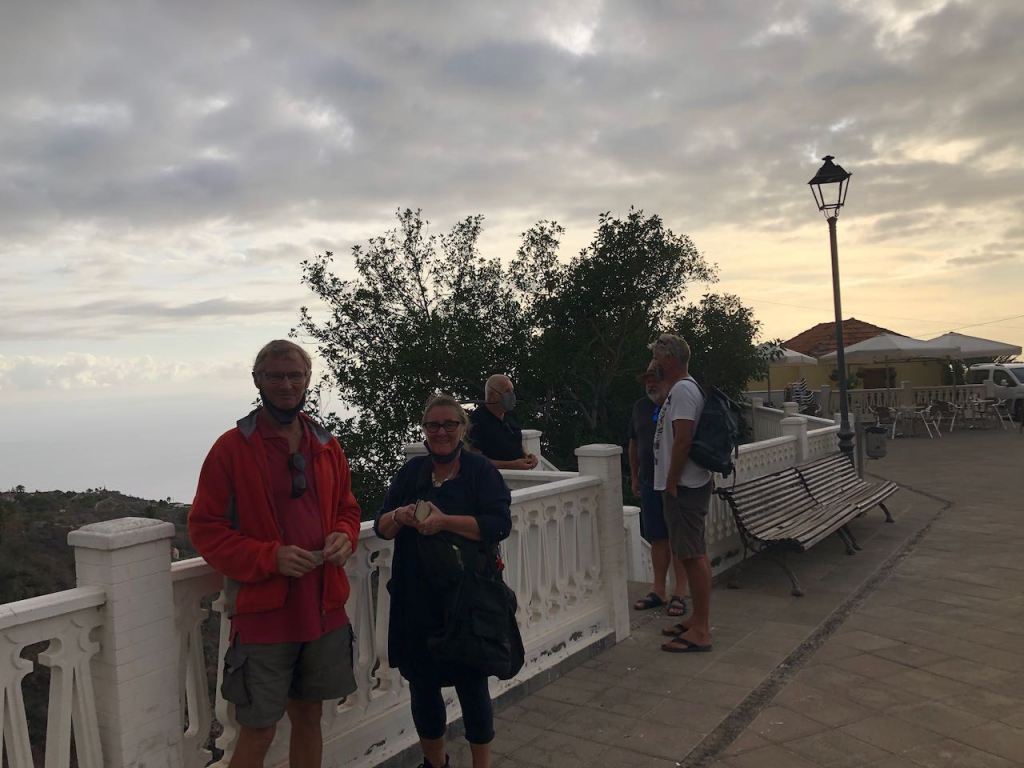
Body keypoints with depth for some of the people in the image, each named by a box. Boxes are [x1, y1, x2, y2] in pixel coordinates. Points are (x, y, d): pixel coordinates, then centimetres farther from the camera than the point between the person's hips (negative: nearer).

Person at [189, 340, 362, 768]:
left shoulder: (327, 447, 6)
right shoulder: (231, 448, -9)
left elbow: (347, 508, 17)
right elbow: (204, 528, -9)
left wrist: (344, 537, -6)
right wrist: (270, 557, -21)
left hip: (324, 609, 5)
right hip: (262, 614, -5)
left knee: (309, 717, 18)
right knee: (258, 731, 4)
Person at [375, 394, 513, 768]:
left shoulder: (481, 470, -3)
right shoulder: (411, 471, 10)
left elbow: (500, 523, -14)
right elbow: (381, 526, 9)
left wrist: (445, 521, -24)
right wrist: (399, 517, -14)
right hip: (417, 600, 4)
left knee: (471, 682, 3)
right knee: (421, 682, 12)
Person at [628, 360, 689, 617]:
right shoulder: (641, 407, 10)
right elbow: (633, 444, 18)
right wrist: (634, 477, 17)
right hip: (649, 483, 5)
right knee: (657, 538, 11)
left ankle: (680, 593, 11)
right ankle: (658, 590, 22)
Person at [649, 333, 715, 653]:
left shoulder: (682, 390, -16)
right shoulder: (683, 388, 17)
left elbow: (683, 440, -23)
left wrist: (671, 484, -18)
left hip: (683, 488, -11)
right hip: (686, 486, 11)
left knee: (693, 555, -7)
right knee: (694, 555, 15)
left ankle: (700, 631, -2)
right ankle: (699, 620, 25)